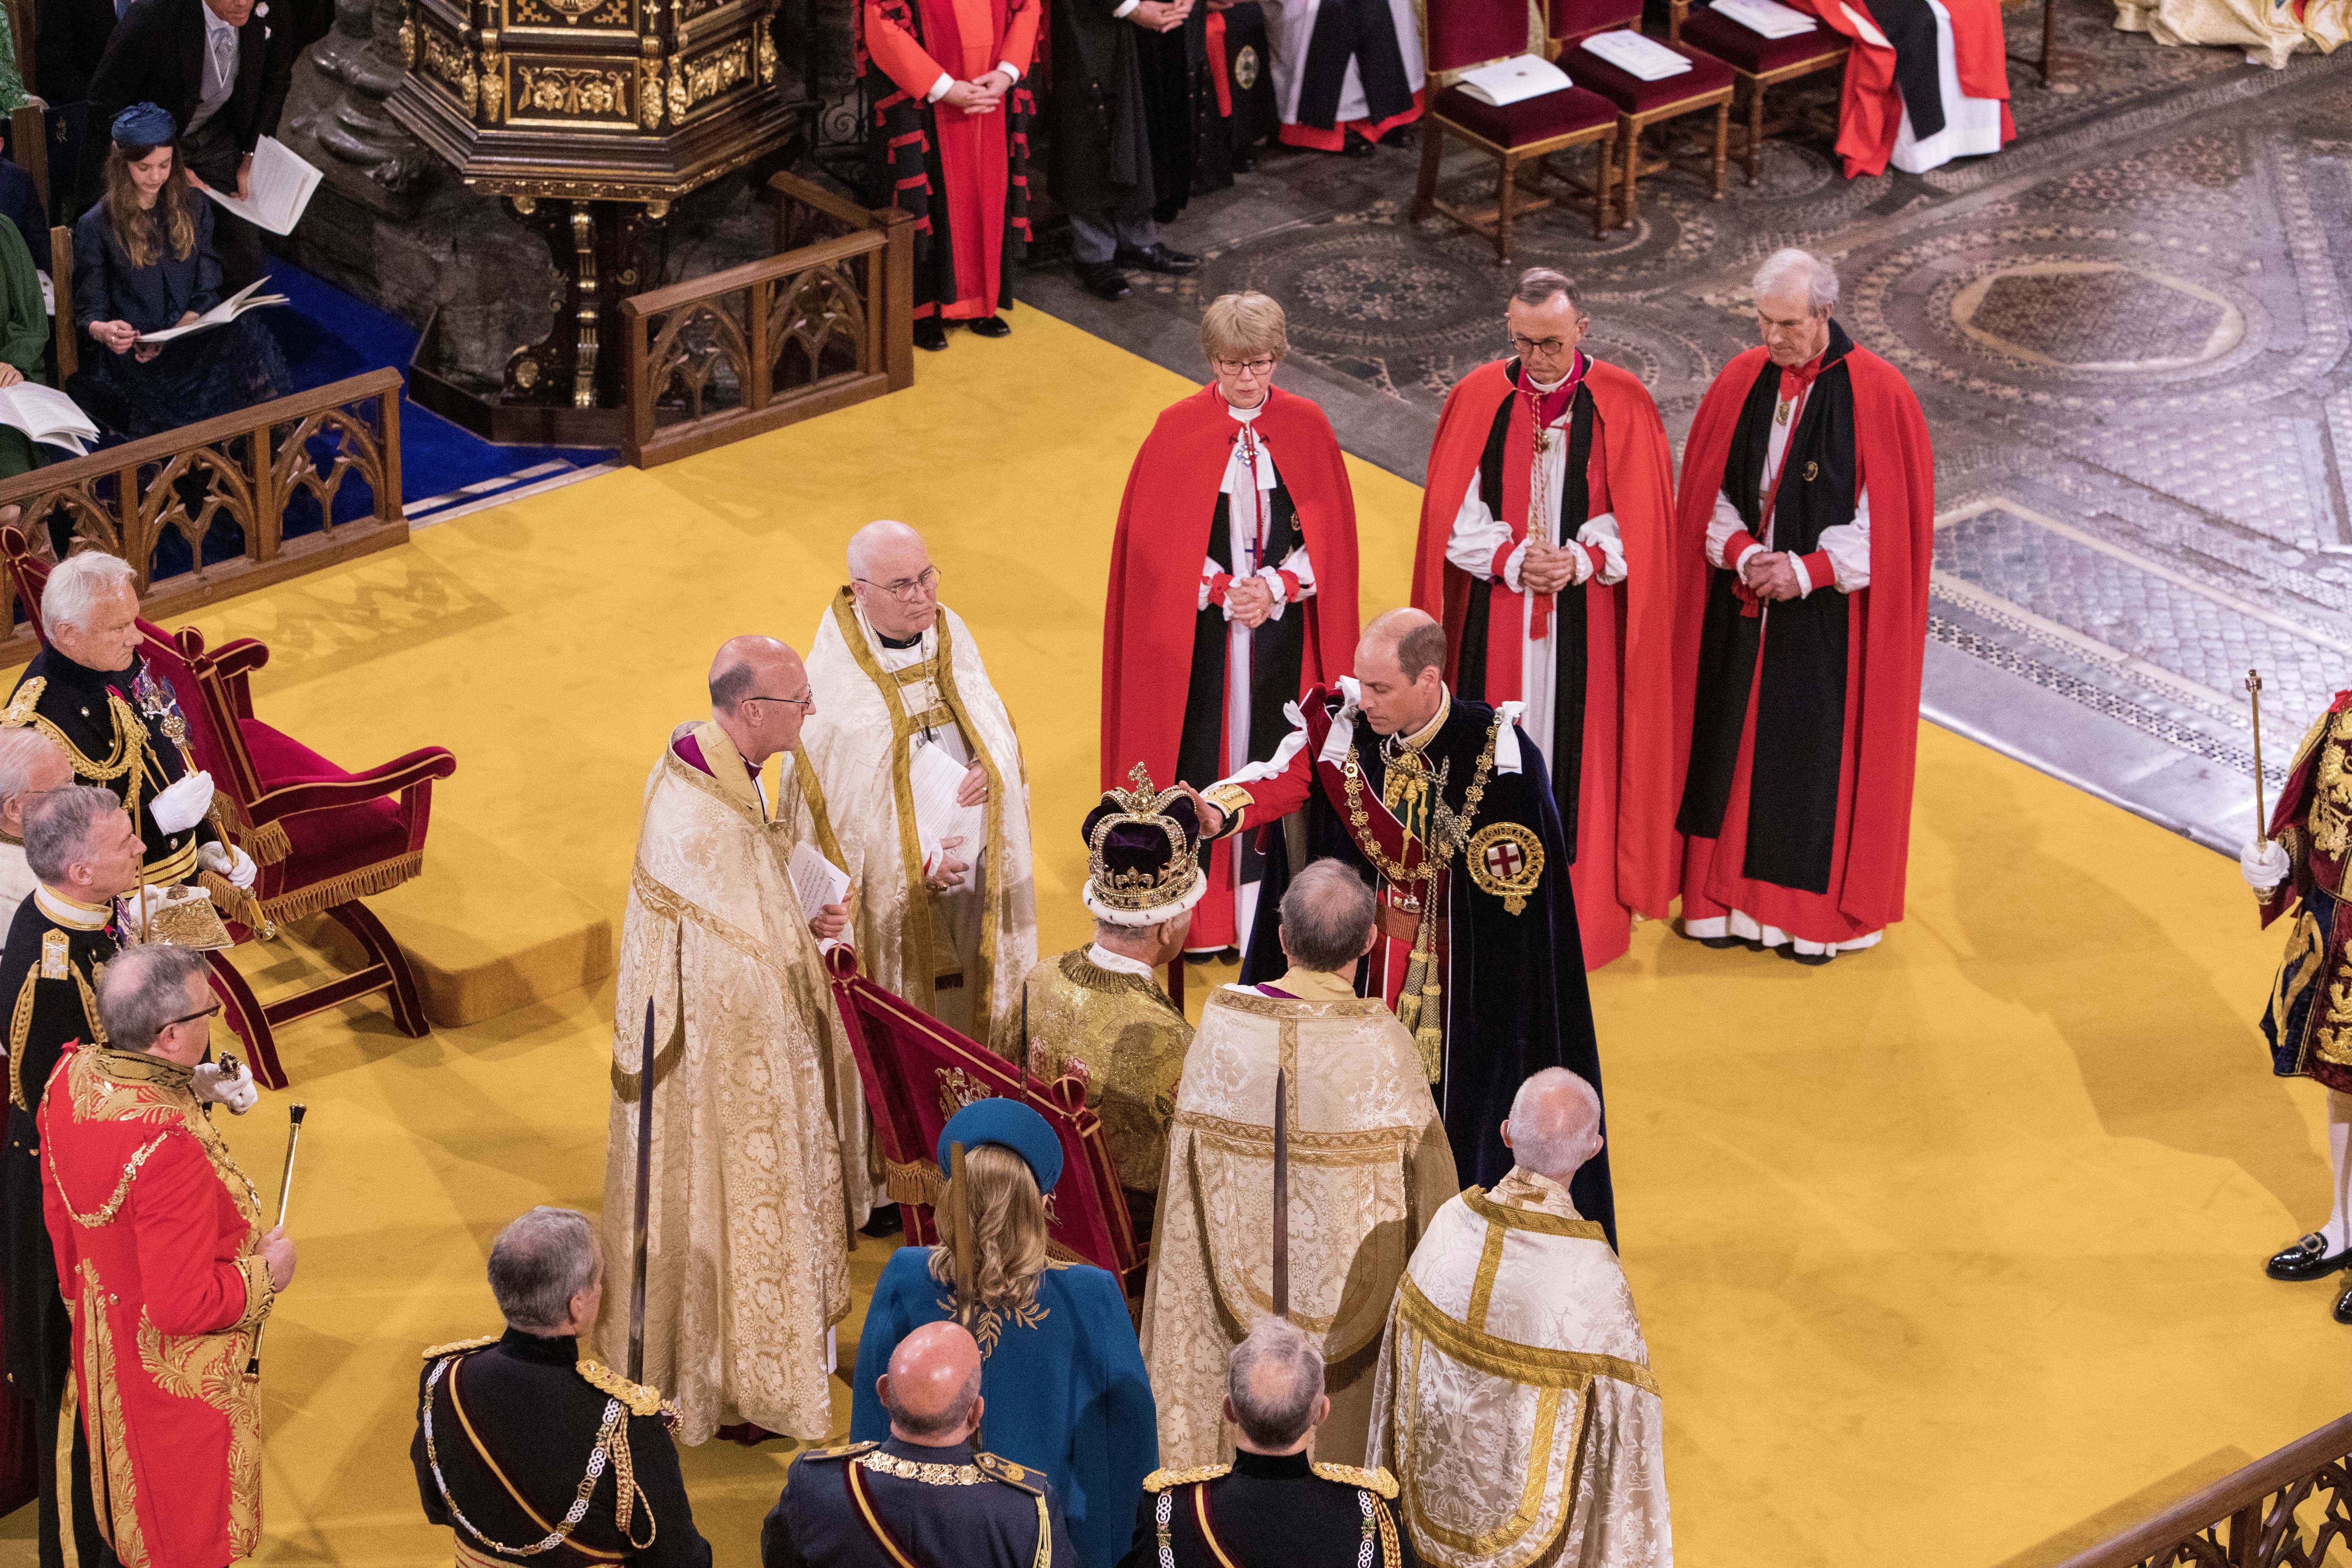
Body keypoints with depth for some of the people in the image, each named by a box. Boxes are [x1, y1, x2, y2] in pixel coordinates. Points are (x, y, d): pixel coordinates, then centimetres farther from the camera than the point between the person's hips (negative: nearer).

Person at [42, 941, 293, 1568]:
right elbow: (184, 1306, -33)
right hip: (179, 1377, -8)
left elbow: (62, 1218, 5)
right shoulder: (170, 1148, -39)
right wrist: (264, 1272, -16)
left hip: (103, 1349, 8)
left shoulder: (71, 1077, -13)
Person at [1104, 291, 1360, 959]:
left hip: (1282, 622, 2)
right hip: (1199, 626, -1)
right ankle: (1201, 915, 7)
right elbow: (1159, 537, -5)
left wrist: (1274, 588, -12)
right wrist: (1224, 591, -13)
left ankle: (1260, 904, 9)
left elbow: (1328, 531, 1)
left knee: (1272, 754, 1)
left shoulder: (1305, 427, 0)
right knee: (1202, 754, -1)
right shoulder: (1178, 429, -5)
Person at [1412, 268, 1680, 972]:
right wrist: (1511, 559, -14)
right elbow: (1453, 515, 0)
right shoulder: (1477, 399, -1)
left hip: (1587, 618, -1)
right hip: (1497, 618, 1)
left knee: (1581, 751, 3)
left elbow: (1643, 519, -3)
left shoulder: (1622, 405, -5)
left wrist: (1581, 560, -18)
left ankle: (1583, 909, 13)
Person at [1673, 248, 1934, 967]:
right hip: (1742, 608, 4)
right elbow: (1708, 491, 5)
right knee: (1737, 743, 10)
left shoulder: (1878, 394, -12)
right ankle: (1733, 896, 22)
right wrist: (1742, 552, -13)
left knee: (1821, 751, 3)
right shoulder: (1740, 383, 0)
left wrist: (1809, 570, -19)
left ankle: (1819, 911, 16)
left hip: (1831, 612, -4)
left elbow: (1891, 512, -11)